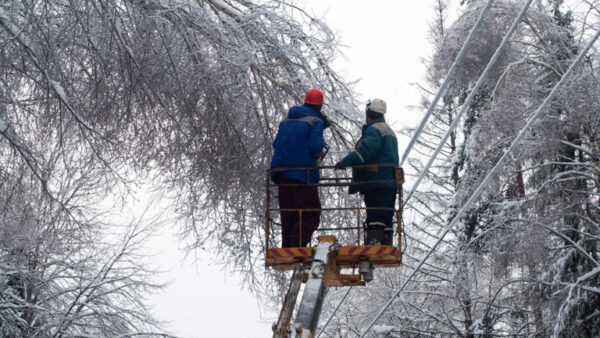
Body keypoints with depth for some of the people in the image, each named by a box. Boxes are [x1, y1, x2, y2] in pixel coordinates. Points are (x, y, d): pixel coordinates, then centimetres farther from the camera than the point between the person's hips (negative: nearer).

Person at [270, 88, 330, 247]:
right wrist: (319, 153, 5)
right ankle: (298, 243, -23)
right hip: (304, 174, -7)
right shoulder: (316, 121, -4)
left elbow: (276, 144, 19)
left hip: (282, 175, 7)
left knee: (288, 216, 12)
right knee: (311, 215, -4)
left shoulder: (286, 121, 17)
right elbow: (315, 146, -16)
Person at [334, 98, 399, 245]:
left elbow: (366, 149, -24)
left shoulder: (374, 130, -7)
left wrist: (346, 161, -28)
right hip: (390, 183, 10)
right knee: (386, 219, 10)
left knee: (374, 218, -16)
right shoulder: (389, 131, 27)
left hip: (376, 184, -10)